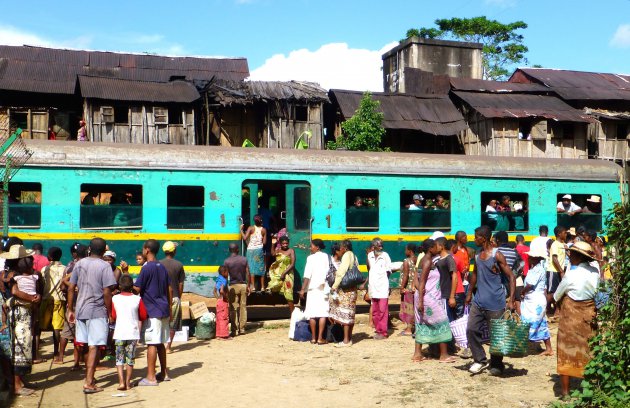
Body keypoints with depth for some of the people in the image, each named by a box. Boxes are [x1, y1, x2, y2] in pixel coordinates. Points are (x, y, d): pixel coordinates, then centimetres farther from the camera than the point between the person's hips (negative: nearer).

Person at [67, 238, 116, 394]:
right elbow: (107, 292, -14)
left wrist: (70, 310, 15)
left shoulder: (79, 264, 7)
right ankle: (89, 383, -5)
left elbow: (71, 288, 8)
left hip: (80, 310, 5)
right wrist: (109, 312, -4)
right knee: (93, 347, -3)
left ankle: (89, 376, 30)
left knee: (85, 345, 16)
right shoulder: (105, 266, -9)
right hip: (97, 312, -5)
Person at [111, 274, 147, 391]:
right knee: (130, 359, 10)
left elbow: (113, 317, 4)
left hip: (119, 333, 0)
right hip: (133, 333, 0)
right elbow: (144, 316, 0)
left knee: (119, 359, 7)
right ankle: (128, 382, 13)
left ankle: (121, 382, -4)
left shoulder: (115, 298, -4)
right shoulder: (137, 299, -6)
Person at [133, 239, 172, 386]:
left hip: (152, 312, -8)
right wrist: (169, 309, 20)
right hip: (163, 310, 8)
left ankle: (151, 377, -2)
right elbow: (170, 289, 14)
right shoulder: (162, 267, 12)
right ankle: (164, 373, 22)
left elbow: (137, 289, -14)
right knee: (160, 343, 15)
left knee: (151, 344, -5)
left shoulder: (147, 268, -12)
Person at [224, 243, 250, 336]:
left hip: (233, 286, -2)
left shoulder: (227, 261, -6)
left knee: (233, 309, 1)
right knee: (243, 307, 10)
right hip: (243, 285, 2)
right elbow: (247, 273, 2)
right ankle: (242, 329, 13)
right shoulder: (244, 259, 2)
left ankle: (234, 330, -2)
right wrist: (248, 286, 9)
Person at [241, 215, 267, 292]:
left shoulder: (251, 228, -7)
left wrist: (241, 230, -3)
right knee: (261, 268, 8)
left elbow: (245, 238, -14)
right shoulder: (263, 230, -1)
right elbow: (264, 242, -3)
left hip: (251, 249, -2)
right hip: (259, 249, 2)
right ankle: (262, 287, 10)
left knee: (252, 267, 0)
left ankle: (253, 286, -5)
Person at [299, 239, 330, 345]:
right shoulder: (328, 257, 7)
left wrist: (303, 289, -7)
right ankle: (320, 338, -2)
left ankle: (313, 338, 8)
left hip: (313, 288, -2)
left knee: (312, 313, 5)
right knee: (323, 313, 2)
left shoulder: (311, 258, -4)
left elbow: (307, 275, -10)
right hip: (324, 288, 2)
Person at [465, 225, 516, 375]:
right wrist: (469, 293, 20)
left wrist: (511, 299, -20)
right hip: (478, 301, 6)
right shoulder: (477, 255, 8)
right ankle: (480, 360, 13)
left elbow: (511, 276, -13)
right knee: (471, 330, 1)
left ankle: (496, 365, 18)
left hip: (495, 303, -6)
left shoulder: (497, 255, -13)